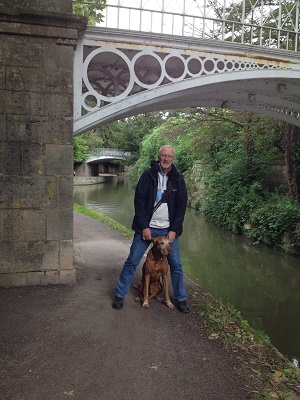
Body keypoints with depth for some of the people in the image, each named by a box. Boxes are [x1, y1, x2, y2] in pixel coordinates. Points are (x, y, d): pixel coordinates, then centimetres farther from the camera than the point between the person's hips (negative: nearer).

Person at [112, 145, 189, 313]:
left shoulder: (178, 179, 2)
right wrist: (144, 227, -12)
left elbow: (182, 205, 2)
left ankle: (181, 299, 22)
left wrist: (174, 230, -6)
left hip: (168, 229, 2)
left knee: (176, 264, 5)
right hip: (146, 228, -1)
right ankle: (120, 295, 16)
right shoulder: (148, 175, -4)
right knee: (132, 261, 1)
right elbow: (139, 201, -7)